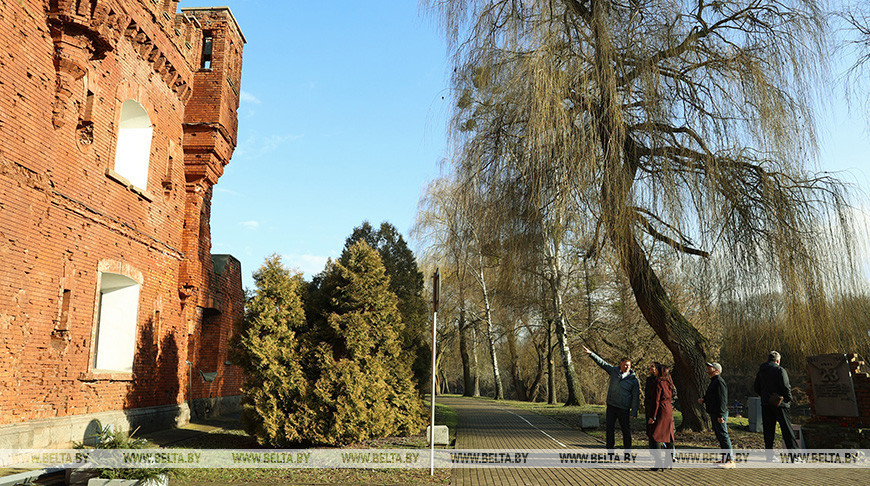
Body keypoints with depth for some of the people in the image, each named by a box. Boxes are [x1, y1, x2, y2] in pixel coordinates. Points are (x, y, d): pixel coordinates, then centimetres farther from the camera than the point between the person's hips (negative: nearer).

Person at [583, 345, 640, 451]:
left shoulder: (634, 379, -3)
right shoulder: (614, 371, 5)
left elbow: (635, 397, -2)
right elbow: (601, 363, 9)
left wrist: (634, 412, -6)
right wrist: (591, 353, 2)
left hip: (624, 409, -3)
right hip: (611, 406, 3)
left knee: (626, 430, 5)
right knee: (609, 428, 3)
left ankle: (627, 451, 16)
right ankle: (609, 449, 11)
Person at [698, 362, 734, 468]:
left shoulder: (719, 382, -15)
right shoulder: (713, 382, 19)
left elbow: (722, 400, -21)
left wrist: (720, 415, -25)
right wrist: (703, 400, 12)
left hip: (719, 414, -11)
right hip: (714, 414, 11)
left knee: (723, 436, -11)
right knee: (719, 436, 13)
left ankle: (730, 460, -10)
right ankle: (725, 459, 19)